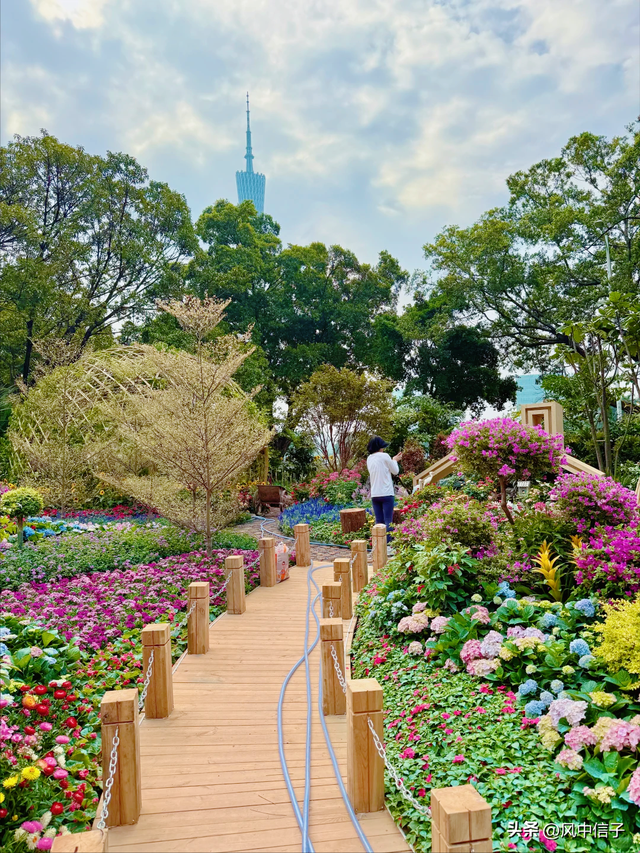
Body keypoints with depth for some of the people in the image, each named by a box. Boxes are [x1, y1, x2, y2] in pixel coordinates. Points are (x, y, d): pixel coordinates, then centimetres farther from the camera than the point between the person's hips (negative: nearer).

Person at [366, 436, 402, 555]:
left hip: (374, 495, 6)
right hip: (386, 494, -5)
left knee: (379, 521, 9)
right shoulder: (384, 456, -9)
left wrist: (393, 460, 24)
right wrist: (394, 460, 19)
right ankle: (387, 546, -3)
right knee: (388, 520, -2)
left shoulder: (369, 458, 9)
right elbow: (395, 471, 1)